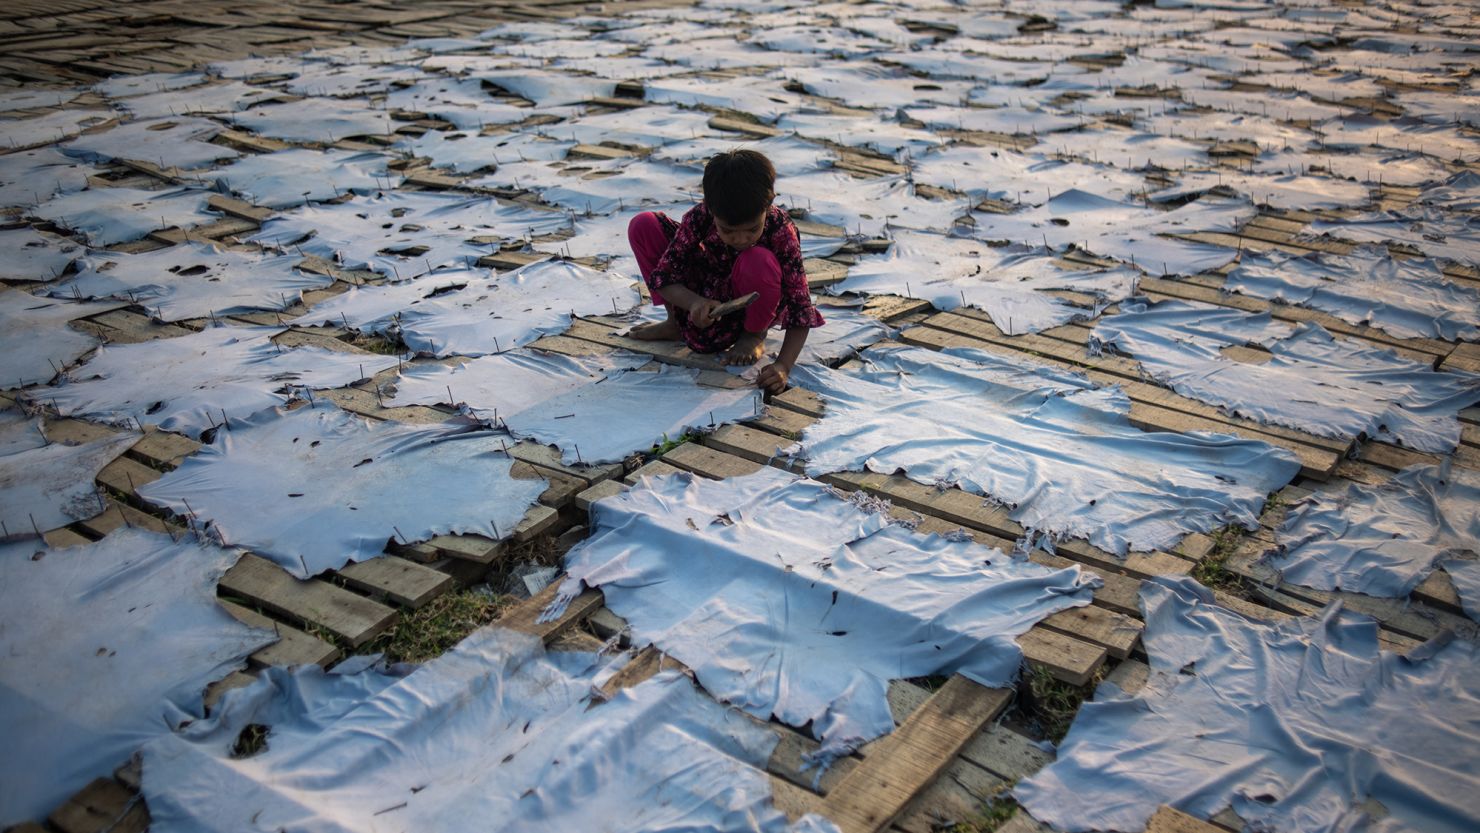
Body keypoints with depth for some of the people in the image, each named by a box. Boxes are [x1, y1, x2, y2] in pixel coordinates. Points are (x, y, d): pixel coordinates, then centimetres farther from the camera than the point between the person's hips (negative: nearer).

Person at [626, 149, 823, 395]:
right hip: (708, 300, 3)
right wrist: (694, 302, -40)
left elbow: (801, 308, -31)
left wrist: (783, 365, -44)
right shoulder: (699, 218, -25)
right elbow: (662, 276, -19)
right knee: (643, 225, -13)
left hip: (756, 304, -3)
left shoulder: (781, 231, -30)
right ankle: (676, 323, 4)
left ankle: (754, 336, -7)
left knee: (759, 262, -39)